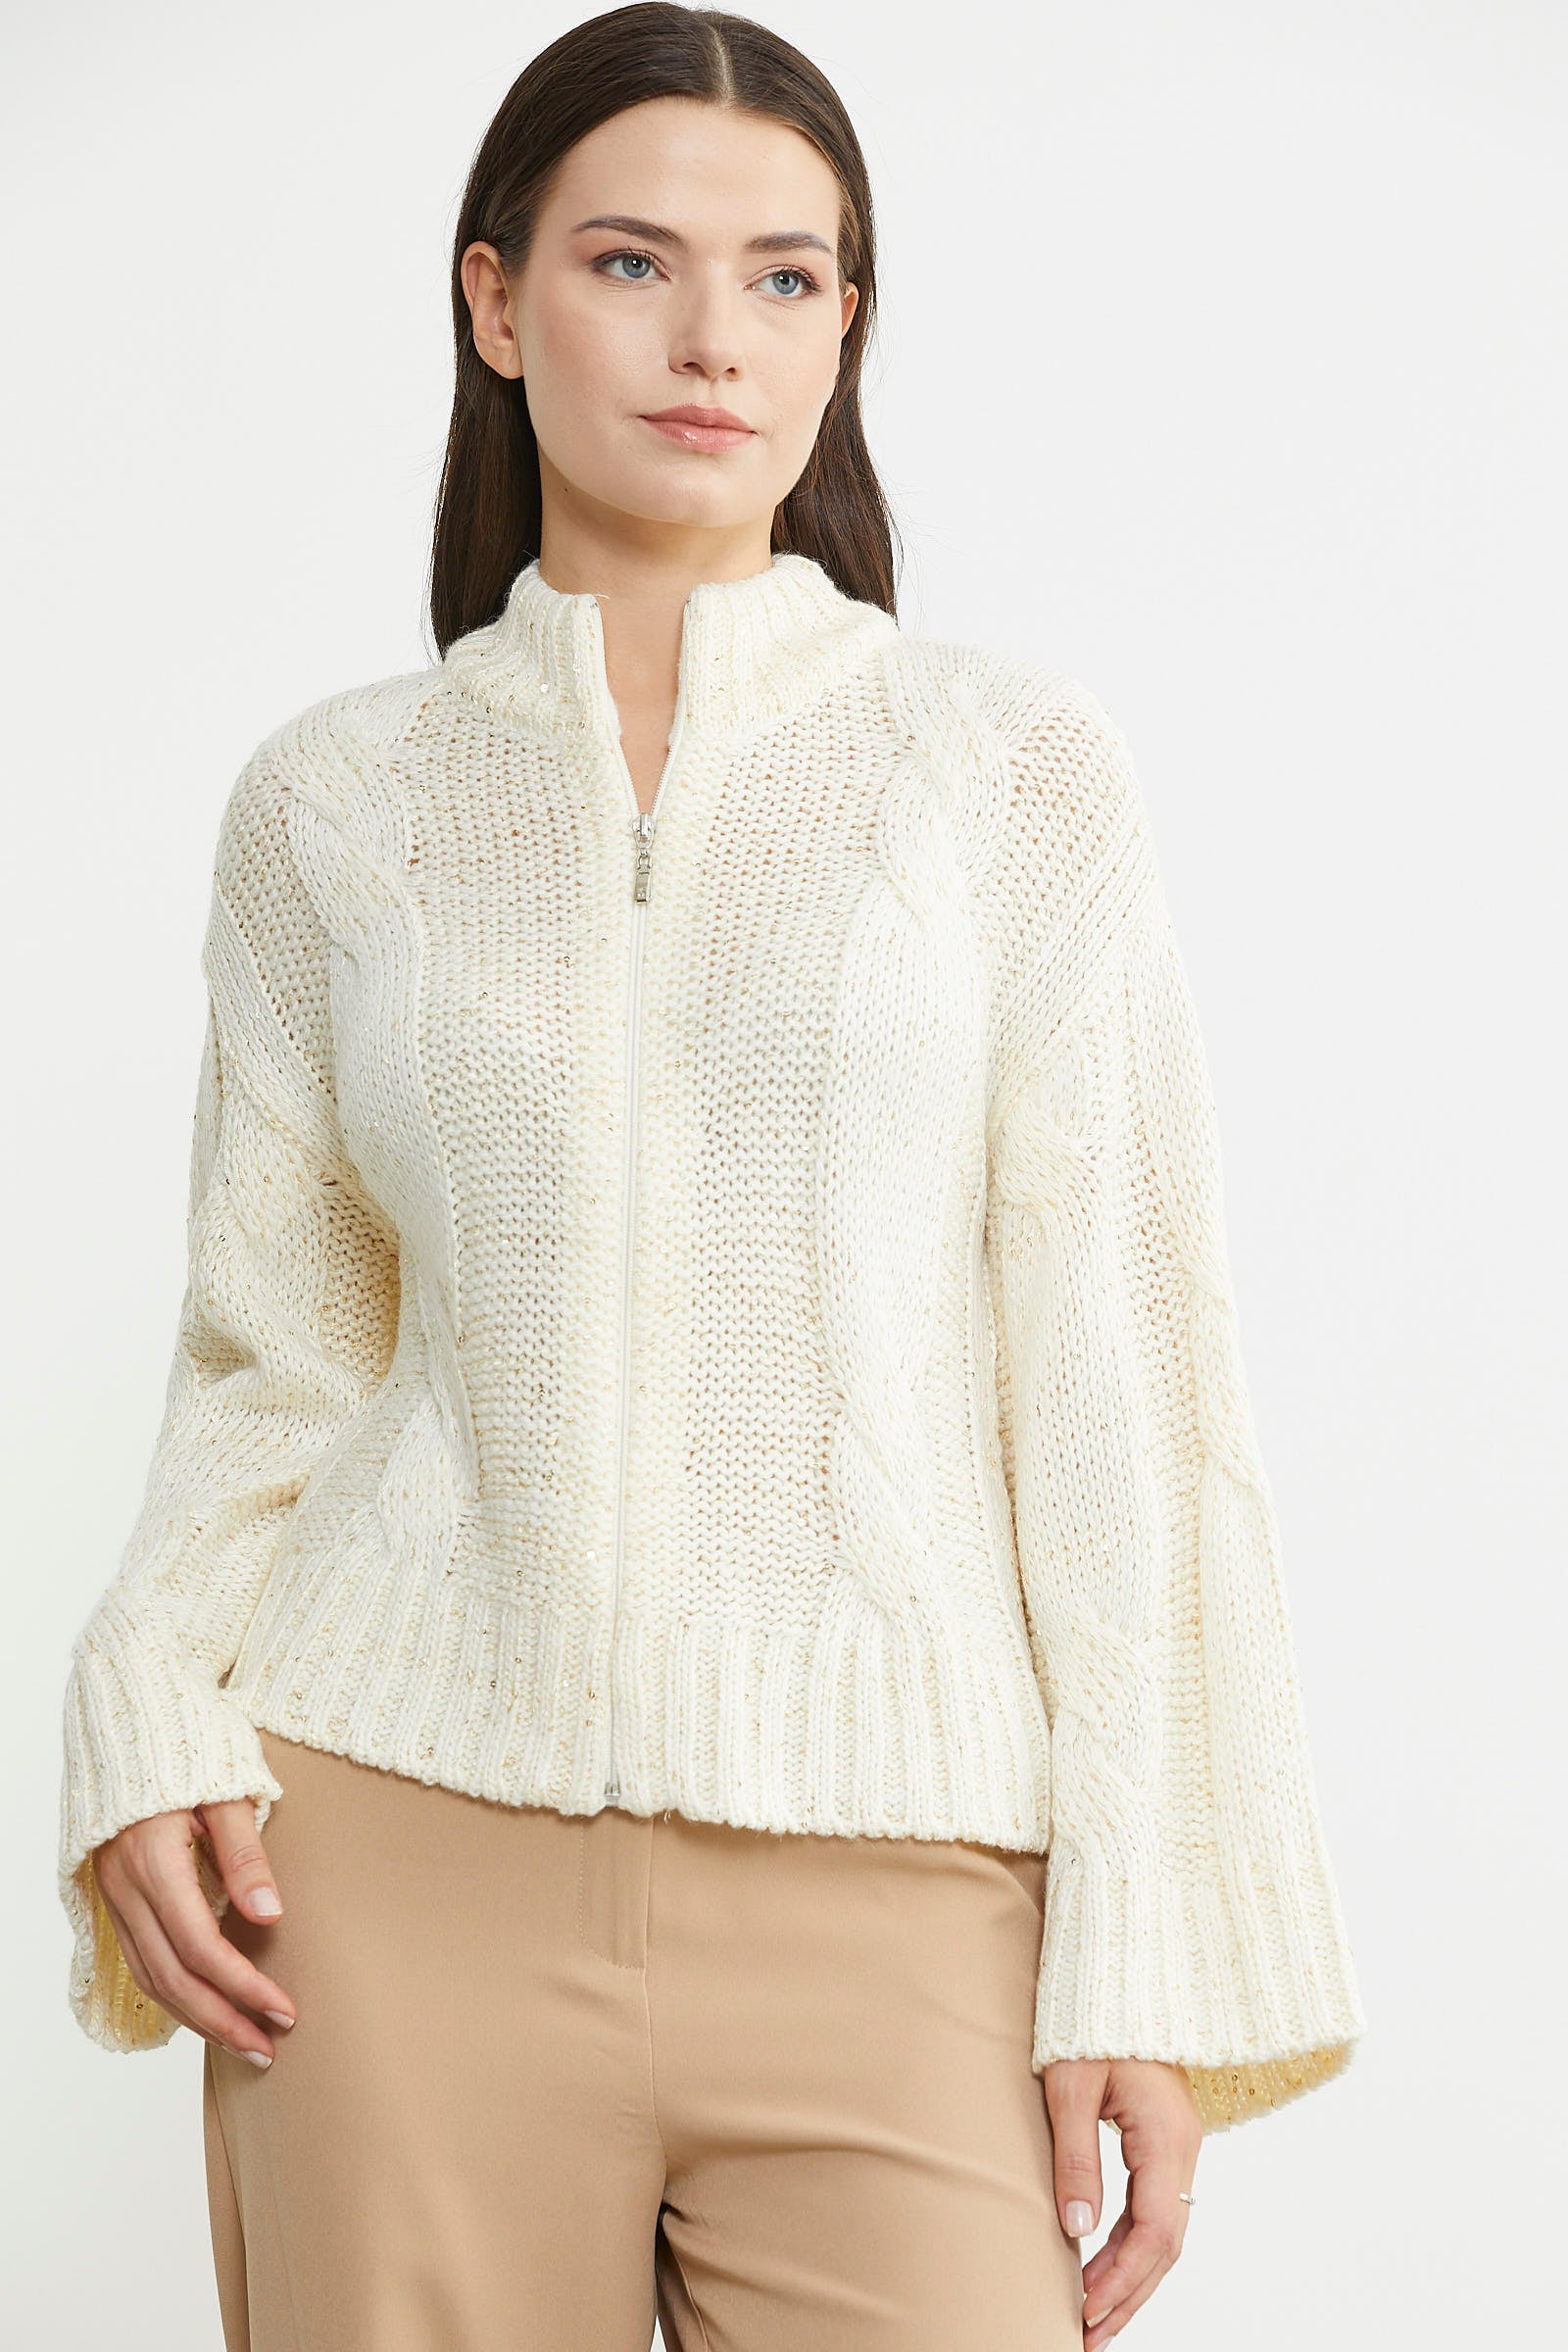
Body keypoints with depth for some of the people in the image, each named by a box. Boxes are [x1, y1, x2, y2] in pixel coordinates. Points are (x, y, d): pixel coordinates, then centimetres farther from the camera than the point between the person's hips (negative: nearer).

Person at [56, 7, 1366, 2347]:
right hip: (413, 1870, 2)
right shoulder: (335, 805, 7)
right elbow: (273, 1362, 12)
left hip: (885, 1898, -1)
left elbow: (1114, 1382, -1)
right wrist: (152, 1714, -6)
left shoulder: (1012, 767, 2)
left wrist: (1156, 1943, -6)